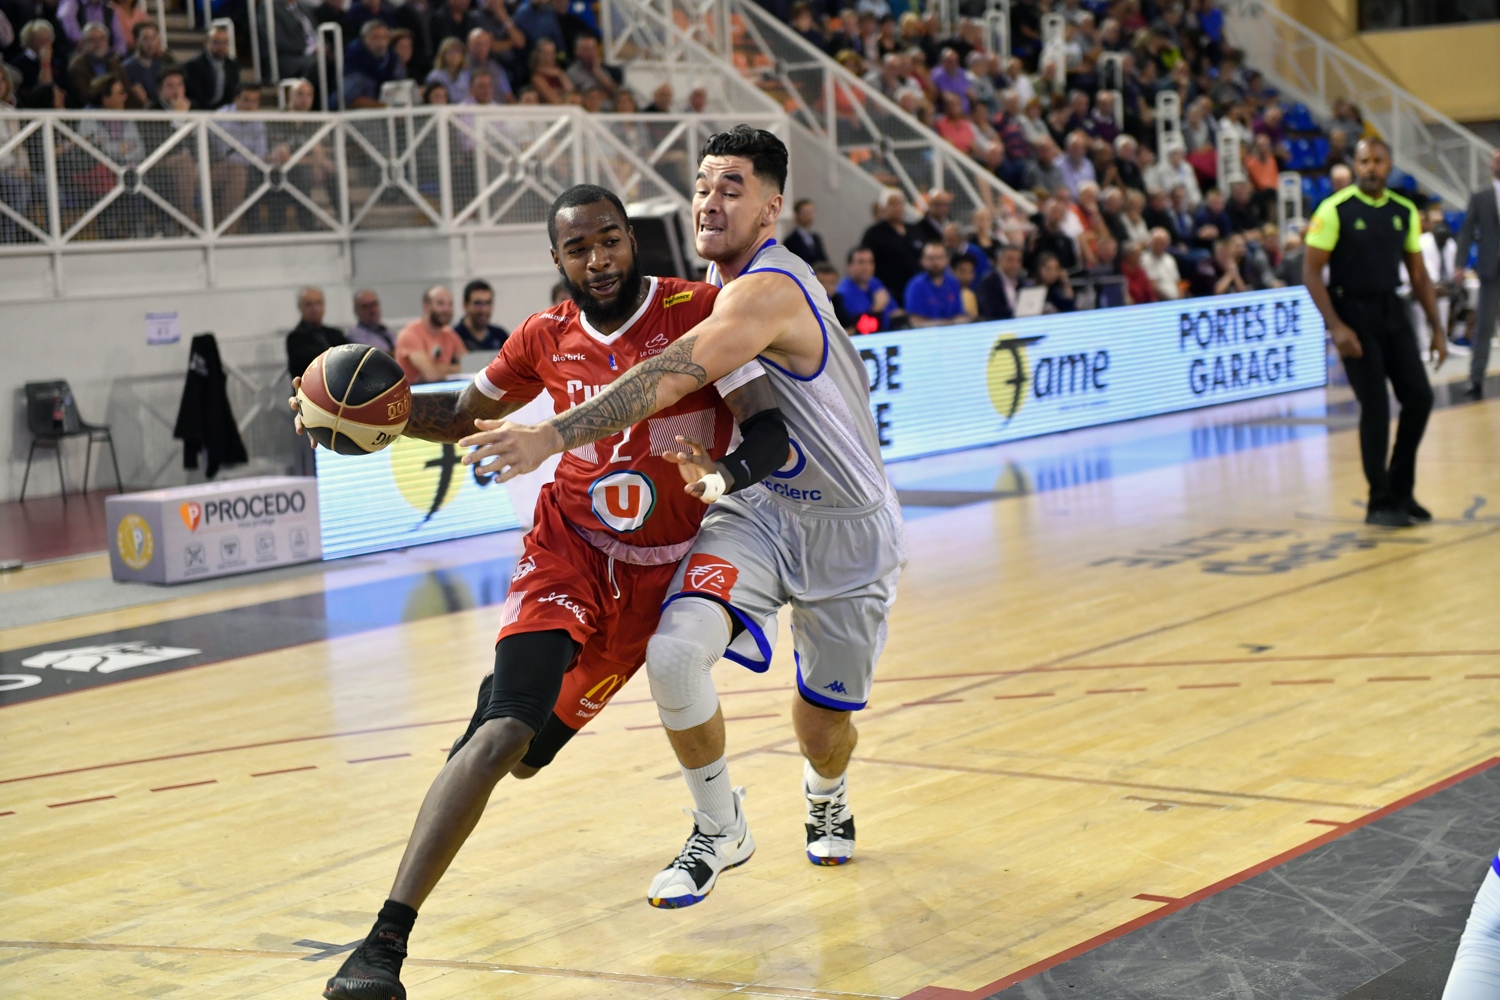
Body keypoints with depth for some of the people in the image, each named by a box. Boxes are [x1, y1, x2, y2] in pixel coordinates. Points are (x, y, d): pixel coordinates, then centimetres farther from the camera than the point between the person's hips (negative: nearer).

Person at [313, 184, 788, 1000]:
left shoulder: (698, 312, -13)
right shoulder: (546, 337, -3)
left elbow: (770, 433, -19)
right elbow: (462, 414, 13)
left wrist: (726, 471, -42)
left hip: (660, 567, 0)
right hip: (569, 545, 0)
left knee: (527, 753, 9)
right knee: (504, 731, -21)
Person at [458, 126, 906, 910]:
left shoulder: (767, 291, -26)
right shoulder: (723, 278, 4)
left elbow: (671, 379, -41)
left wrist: (551, 437, -49)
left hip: (845, 528, -6)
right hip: (755, 508, 6)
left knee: (826, 718, 8)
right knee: (674, 652, -23)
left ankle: (824, 793, 47)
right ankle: (718, 830, -1)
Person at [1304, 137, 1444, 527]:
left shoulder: (1405, 212, 5)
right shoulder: (1335, 209, -10)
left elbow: (1418, 274, 12)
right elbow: (1311, 271, -11)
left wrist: (1437, 327, 7)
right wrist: (1336, 327, -18)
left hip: (1391, 310, 5)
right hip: (1353, 312, -5)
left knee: (1419, 397, 2)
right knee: (1375, 406, -7)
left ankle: (1401, 491, 18)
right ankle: (1380, 502, 5)